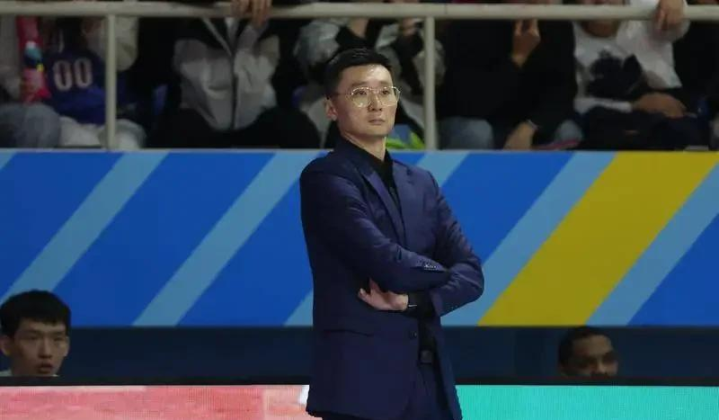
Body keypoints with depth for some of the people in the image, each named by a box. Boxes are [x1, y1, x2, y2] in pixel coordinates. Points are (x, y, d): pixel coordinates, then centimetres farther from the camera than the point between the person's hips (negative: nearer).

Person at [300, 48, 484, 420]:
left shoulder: (421, 184, 18)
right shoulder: (325, 178, -5)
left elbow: (471, 275, 8)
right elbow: (389, 265, -15)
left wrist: (413, 301, -11)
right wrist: (442, 273, 4)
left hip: (430, 382, 7)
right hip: (363, 381, -7)